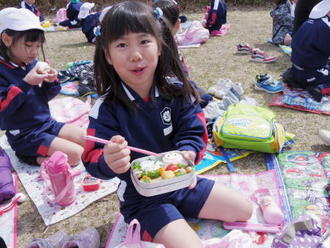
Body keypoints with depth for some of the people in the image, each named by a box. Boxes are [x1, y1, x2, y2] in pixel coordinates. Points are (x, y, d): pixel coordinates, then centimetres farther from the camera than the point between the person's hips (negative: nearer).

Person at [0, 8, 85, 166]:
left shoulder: (33, 64, 2)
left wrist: (51, 81, -9)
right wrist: (26, 83, -29)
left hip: (47, 124, 7)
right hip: (25, 135, -7)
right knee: (76, 155, -17)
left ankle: (41, 154, 7)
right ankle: (32, 157, 0)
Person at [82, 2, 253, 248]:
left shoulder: (177, 92, -10)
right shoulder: (105, 109, -19)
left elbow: (193, 132, -9)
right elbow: (93, 158, -20)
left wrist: (187, 154, -33)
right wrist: (108, 161, -45)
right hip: (142, 198, -4)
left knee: (245, 210, 12)